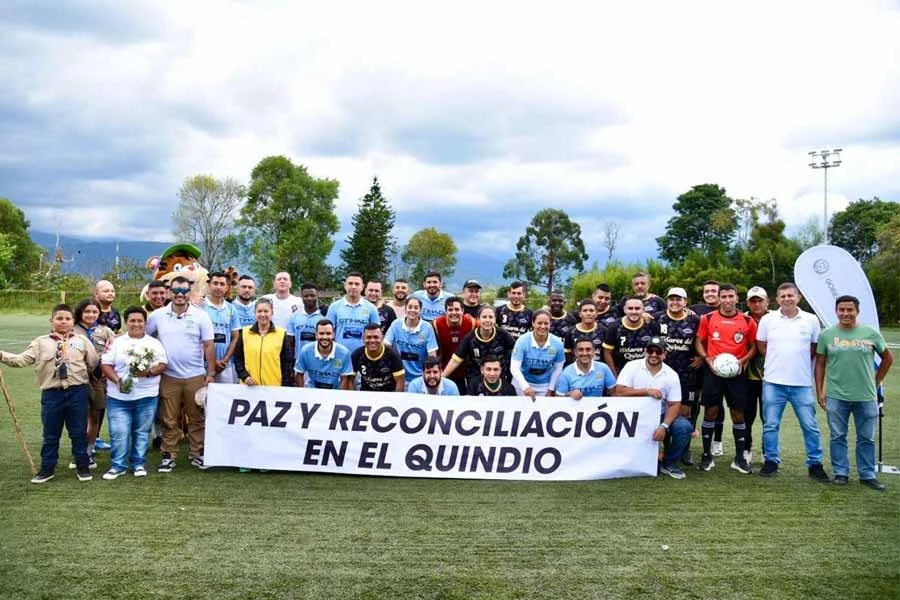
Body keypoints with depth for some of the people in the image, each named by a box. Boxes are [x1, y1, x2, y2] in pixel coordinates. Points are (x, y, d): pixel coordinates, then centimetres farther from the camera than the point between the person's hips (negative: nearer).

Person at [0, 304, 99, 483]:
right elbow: (23, 359, -5)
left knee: (79, 432, 8)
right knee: (50, 434, 11)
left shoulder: (82, 341, 3)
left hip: (77, 391, 0)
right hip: (51, 393, 1)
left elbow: (94, 363, 6)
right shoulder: (41, 342, 3)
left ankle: (82, 467, 21)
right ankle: (47, 468, 24)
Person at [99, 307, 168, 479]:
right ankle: (118, 465, 11)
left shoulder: (154, 343, 8)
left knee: (142, 431, 7)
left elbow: (163, 364, 3)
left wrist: (150, 372, -16)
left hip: (147, 395, 1)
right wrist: (116, 379, -15)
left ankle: (139, 464, 19)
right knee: (118, 432, -1)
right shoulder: (116, 342, 6)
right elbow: (105, 365, 1)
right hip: (119, 396, 0)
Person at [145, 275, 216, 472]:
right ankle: (169, 455, 17)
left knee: (197, 418, 7)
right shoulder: (158, 316, 2)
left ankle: (197, 454, 17)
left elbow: (208, 346, -1)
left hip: (196, 376, -1)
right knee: (169, 419, 7)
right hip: (168, 376, 1)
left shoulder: (201, 316, -1)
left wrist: (211, 373, -4)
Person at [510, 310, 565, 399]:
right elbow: (514, 368, -24)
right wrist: (525, 387, -36)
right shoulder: (522, 341, -21)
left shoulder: (557, 343, -14)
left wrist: (551, 389, 0)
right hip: (523, 384, -2)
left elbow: (558, 368, 0)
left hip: (545, 387, 2)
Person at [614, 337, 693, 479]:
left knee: (684, 427, -22)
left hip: (660, 416, 2)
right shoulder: (632, 366, -8)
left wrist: (664, 426, -22)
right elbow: (619, 391, -17)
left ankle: (669, 463, 2)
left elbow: (674, 405, -7)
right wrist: (647, 391, -23)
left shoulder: (671, 375, -4)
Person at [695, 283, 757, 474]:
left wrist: (743, 360, -7)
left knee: (738, 414, 5)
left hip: (737, 372, 1)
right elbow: (699, 342, 8)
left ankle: (739, 458, 15)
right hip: (713, 371, -1)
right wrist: (707, 358, -8)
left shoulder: (748, 321, 2)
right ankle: (706, 456, 12)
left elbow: (753, 346, 10)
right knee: (710, 412, 3)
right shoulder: (707, 319, 1)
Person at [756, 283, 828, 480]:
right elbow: (761, 346, 9)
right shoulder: (767, 319, 1)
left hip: (802, 383, 0)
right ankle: (771, 461, 19)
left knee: (810, 425, 5)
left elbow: (815, 349, 9)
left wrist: (799, 362, 2)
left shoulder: (811, 320, 1)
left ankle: (815, 464, 17)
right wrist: (778, 361, 4)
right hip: (773, 382, 0)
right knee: (771, 425, 7)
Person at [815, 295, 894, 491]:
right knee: (838, 437, 8)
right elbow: (820, 364, 4)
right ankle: (841, 473, 20)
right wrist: (819, 391, 0)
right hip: (836, 396, 0)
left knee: (867, 438, 10)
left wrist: (876, 382, 9)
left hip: (866, 396, 1)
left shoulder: (871, 333, 0)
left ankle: (868, 475, 22)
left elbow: (888, 358, 12)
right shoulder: (827, 335, 0)